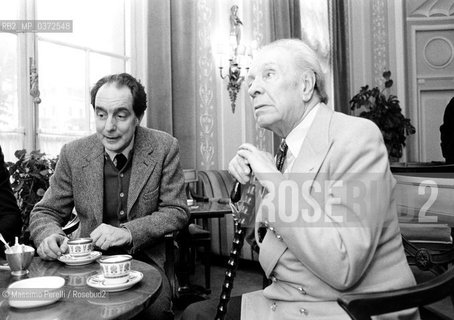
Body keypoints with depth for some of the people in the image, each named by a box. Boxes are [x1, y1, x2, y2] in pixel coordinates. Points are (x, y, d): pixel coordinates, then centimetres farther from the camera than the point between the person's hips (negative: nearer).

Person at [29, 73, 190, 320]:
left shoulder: (164, 148, -8)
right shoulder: (73, 153, -3)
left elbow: (177, 212, -6)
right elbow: (45, 212, 6)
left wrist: (127, 232, -21)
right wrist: (50, 236, -18)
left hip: (144, 259, -1)